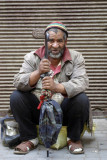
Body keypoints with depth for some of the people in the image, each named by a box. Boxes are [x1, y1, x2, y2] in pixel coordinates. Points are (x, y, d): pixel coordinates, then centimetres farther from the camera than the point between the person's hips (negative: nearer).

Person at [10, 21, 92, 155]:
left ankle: (73, 138, -2)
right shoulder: (32, 57, -1)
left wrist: (57, 87, -38)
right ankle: (30, 138, -2)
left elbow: (82, 82, -19)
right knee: (16, 97, -20)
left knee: (82, 99, -28)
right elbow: (18, 83, -13)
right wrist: (38, 72, -33)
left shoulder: (76, 57, -2)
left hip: (64, 110, -1)